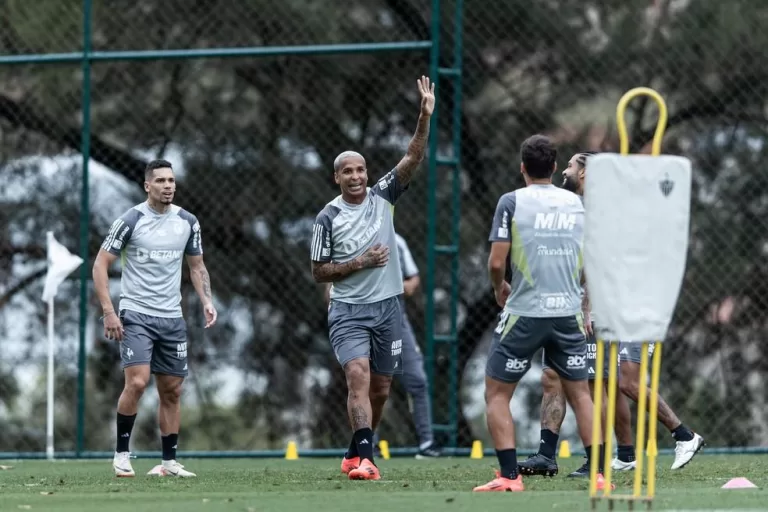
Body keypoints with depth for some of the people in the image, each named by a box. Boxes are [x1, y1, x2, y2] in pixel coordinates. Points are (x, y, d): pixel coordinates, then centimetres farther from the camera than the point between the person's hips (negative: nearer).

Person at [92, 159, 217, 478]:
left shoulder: (187, 222, 6)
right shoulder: (130, 221, -8)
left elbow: (196, 265, 18)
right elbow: (100, 264, -5)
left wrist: (206, 300, 1)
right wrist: (108, 312, -13)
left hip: (172, 319, 5)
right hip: (135, 315, -5)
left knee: (171, 391, 6)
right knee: (137, 382, -19)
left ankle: (169, 462, 15)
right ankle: (121, 454, -6)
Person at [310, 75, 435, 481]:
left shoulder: (382, 197, 3)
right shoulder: (328, 218, -3)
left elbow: (413, 159, -7)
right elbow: (318, 272, 0)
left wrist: (425, 117, -20)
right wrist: (358, 264, -12)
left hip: (387, 308, 4)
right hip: (348, 311, -4)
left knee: (379, 388, 10)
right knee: (358, 375, -23)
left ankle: (356, 454, 28)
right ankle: (365, 457, -32)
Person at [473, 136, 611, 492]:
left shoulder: (512, 202, -5)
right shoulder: (576, 203, 7)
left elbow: (496, 262, -10)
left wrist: (499, 289, 11)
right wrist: (587, 306, 25)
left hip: (524, 313, -4)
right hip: (568, 312, 4)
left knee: (497, 394, 6)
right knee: (579, 393, 13)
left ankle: (509, 476, -4)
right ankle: (599, 474, 6)